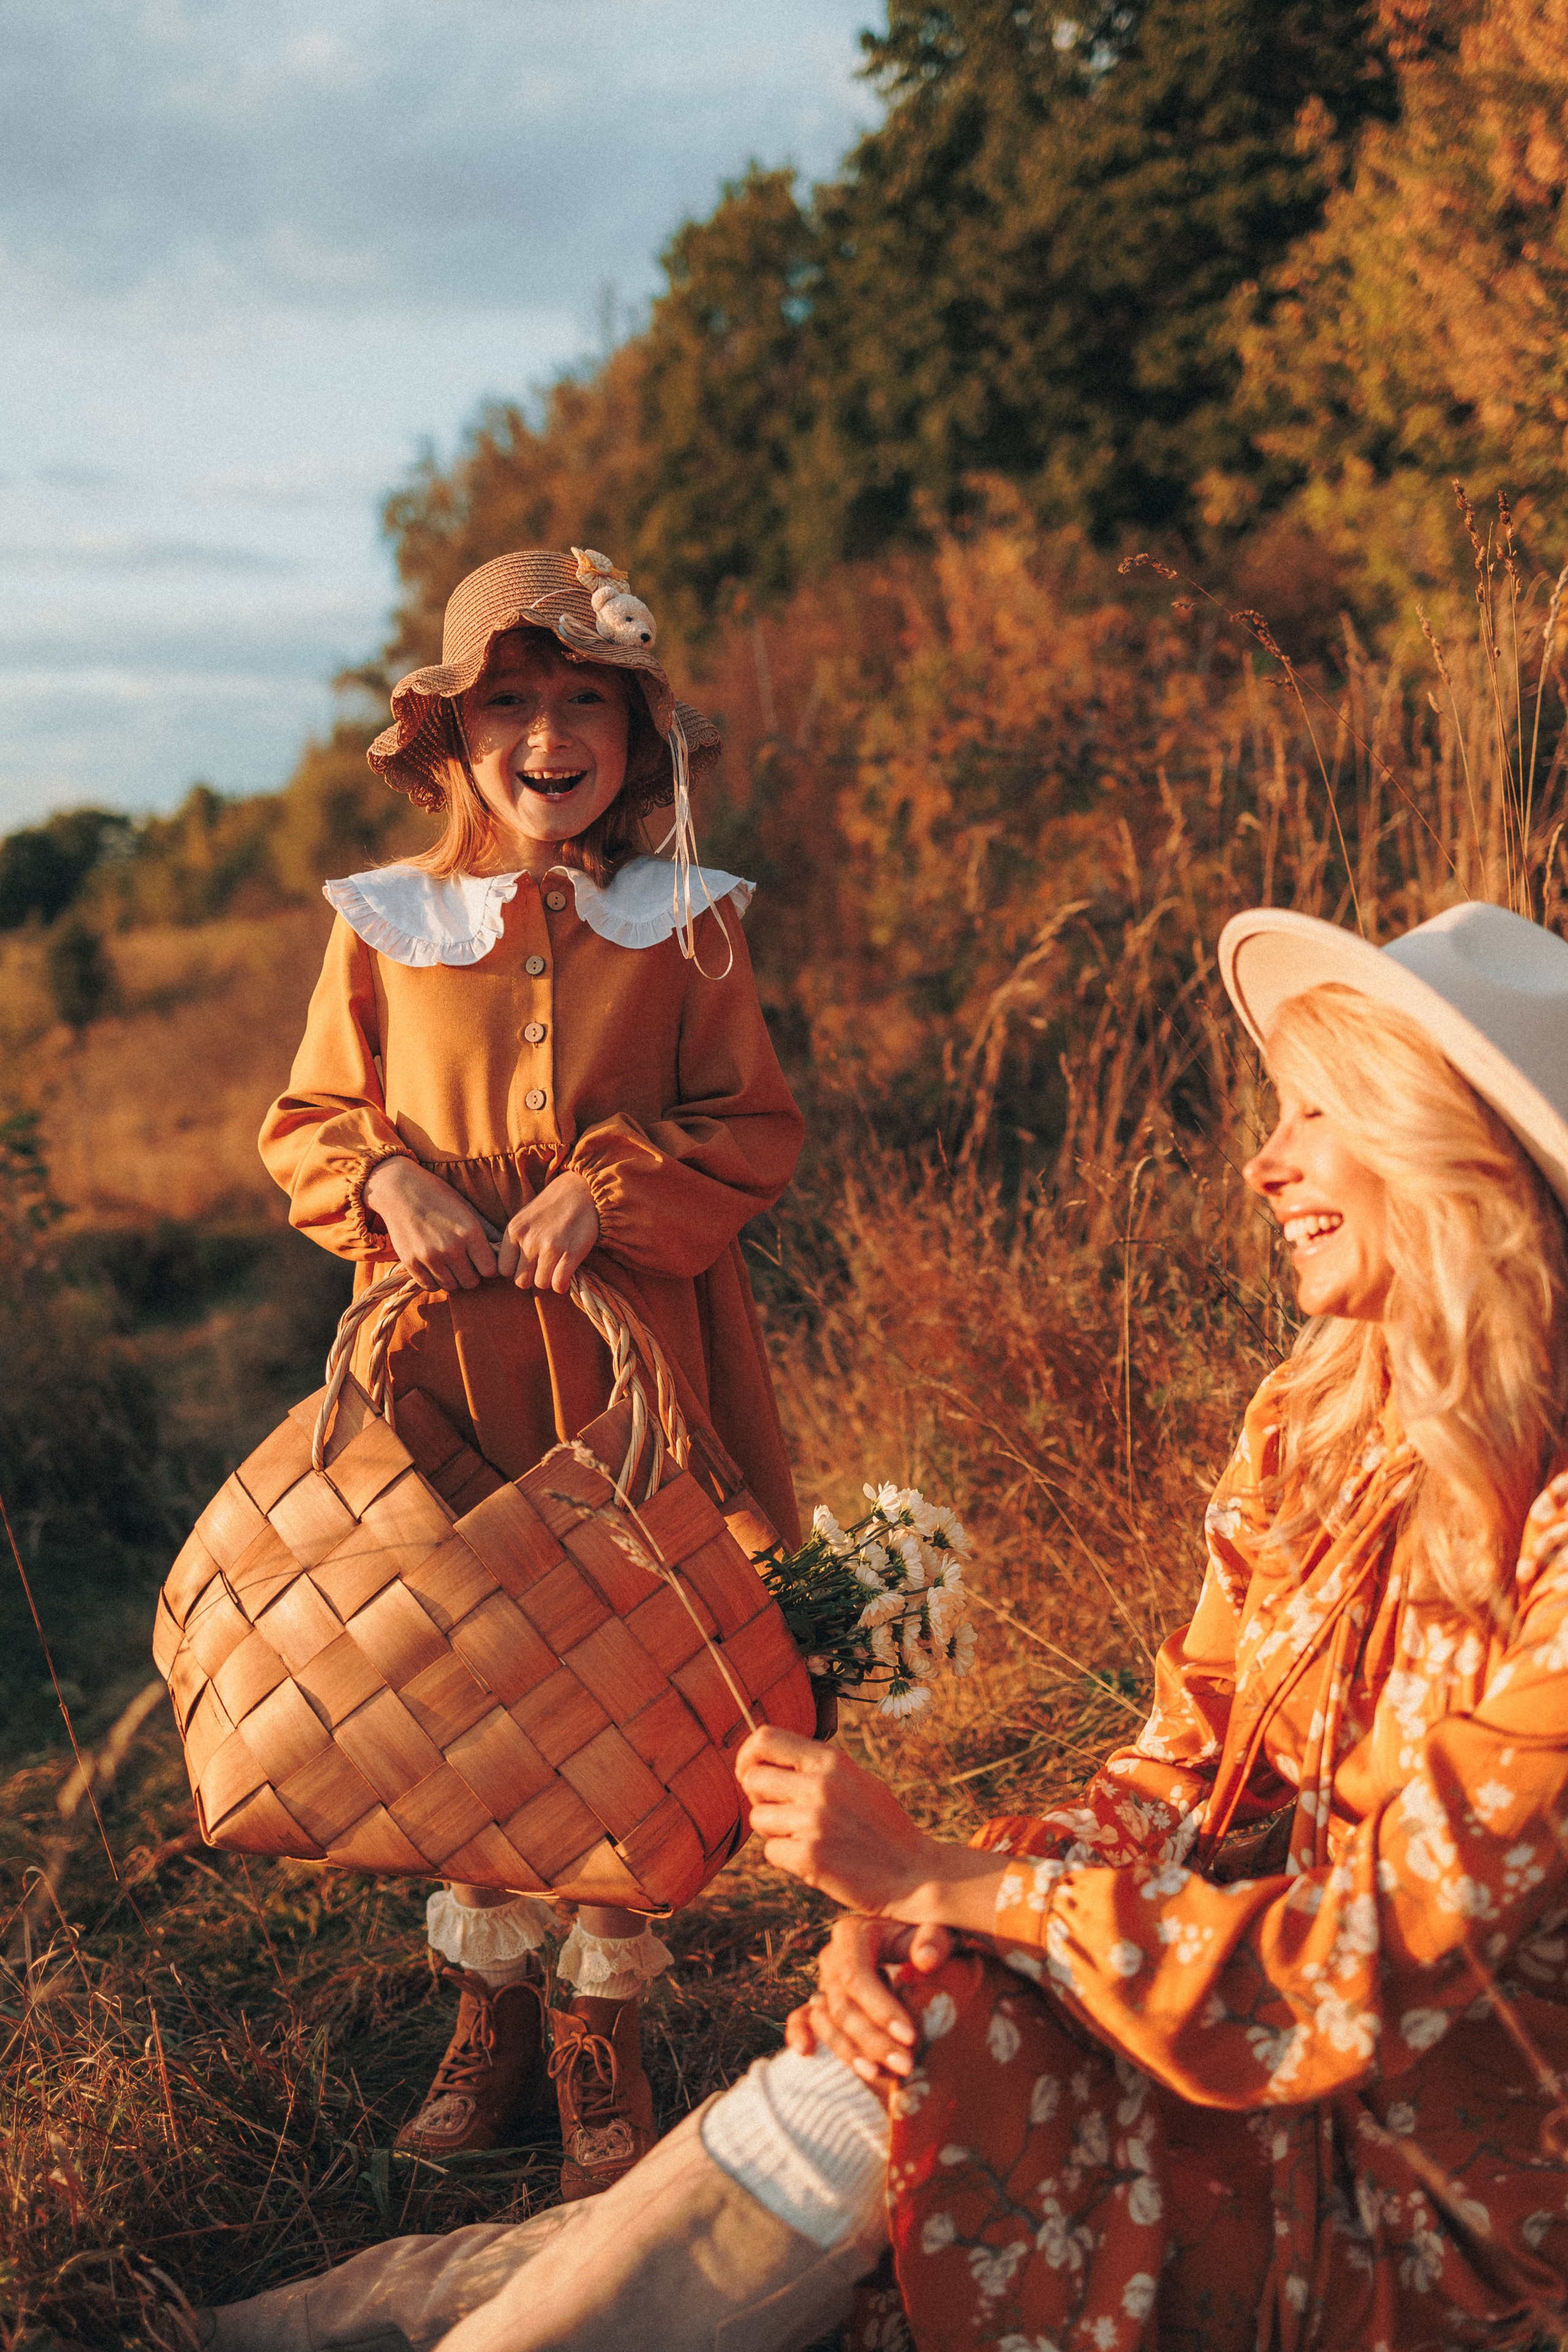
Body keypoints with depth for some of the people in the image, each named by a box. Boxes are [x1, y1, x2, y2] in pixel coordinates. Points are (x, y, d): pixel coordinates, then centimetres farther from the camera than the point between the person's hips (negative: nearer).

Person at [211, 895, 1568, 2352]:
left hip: (1427, 2184, -5)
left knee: (916, 2038, -21)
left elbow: (1382, 1961, -24)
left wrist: (930, 1878, -24)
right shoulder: (1309, 1426, 2)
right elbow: (1178, 1777, 2)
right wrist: (906, 1913, -16)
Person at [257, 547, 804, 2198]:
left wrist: (614, 1183, -14)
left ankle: (601, 2026, 22)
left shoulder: (684, 925, 1)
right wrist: (390, 1185, -11)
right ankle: (491, 2008, 28)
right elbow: (307, 1123, 10)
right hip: (448, 1357, 1)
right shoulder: (385, 927, 3)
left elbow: (754, 1129, 2)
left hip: (630, 1357, -1)